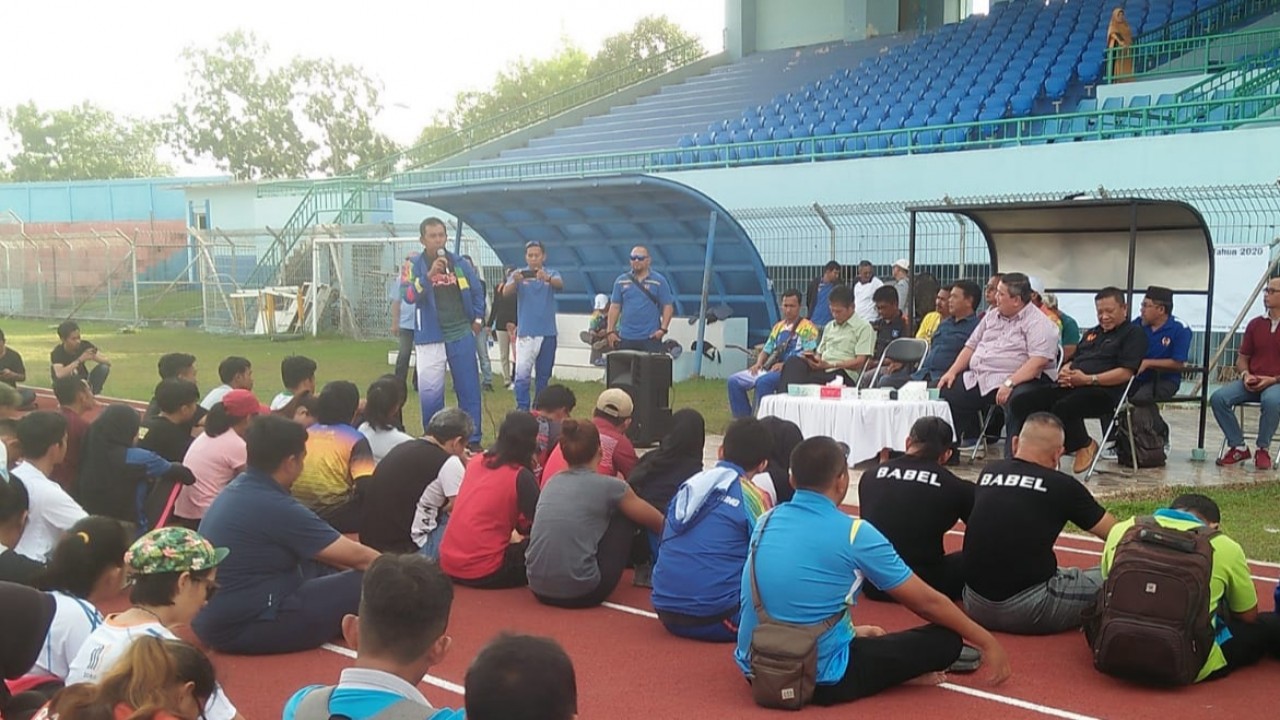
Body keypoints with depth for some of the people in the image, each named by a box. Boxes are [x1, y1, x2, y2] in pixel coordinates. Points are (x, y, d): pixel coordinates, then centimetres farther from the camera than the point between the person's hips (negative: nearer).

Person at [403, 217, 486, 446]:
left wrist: (477, 318, 13)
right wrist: (429, 275, -30)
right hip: (431, 337, -2)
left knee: (469, 390, 6)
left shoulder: (459, 263, 5)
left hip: (461, 336, 3)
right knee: (430, 393, 0)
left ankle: (472, 440, 14)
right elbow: (409, 296, -19)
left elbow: (477, 291, 18)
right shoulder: (415, 266, -4)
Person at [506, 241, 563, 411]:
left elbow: (560, 284, -19)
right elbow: (506, 292, -15)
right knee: (522, 374, -12)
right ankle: (522, 410, -11)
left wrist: (547, 279, -44)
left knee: (544, 375, 11)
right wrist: (515, 281, -39)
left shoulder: (551, 273, 4)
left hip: (547, 333, 2)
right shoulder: (519, 274, 1)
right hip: (525, 332, -2)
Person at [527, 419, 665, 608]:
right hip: (580, 594, -5)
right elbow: (659, 523, 13)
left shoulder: (552, 482, 12)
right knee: (626, 516, 14)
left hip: (539, 590, 5)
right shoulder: (609, 487, -1)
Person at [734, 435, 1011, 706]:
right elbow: (927, 602, -2)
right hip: (820, 679, -6)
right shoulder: (854, 534, -12)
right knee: (945, 640, 2)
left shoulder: (765, 523, 4)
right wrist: (988, 643, 11)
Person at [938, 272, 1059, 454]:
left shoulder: (1038, 323, -7)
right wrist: (952, 372, 8)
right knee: (947, 391, -2)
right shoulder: (992, 316, 18)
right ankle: (970, 438, 14)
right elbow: (971, 346, 22)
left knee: (1017, 400, -38)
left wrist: (1009, 383, -29)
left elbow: (1038, 362, -20)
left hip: (1020, 380, -8)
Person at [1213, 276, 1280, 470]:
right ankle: (1238, 447, -8)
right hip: (1251, 383, 5)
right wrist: (1245, 374, -2)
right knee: (1219, 397, -22)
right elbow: (1242, 358, 20)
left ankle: (1263, 450, -17)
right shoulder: (1255, 324, 15)